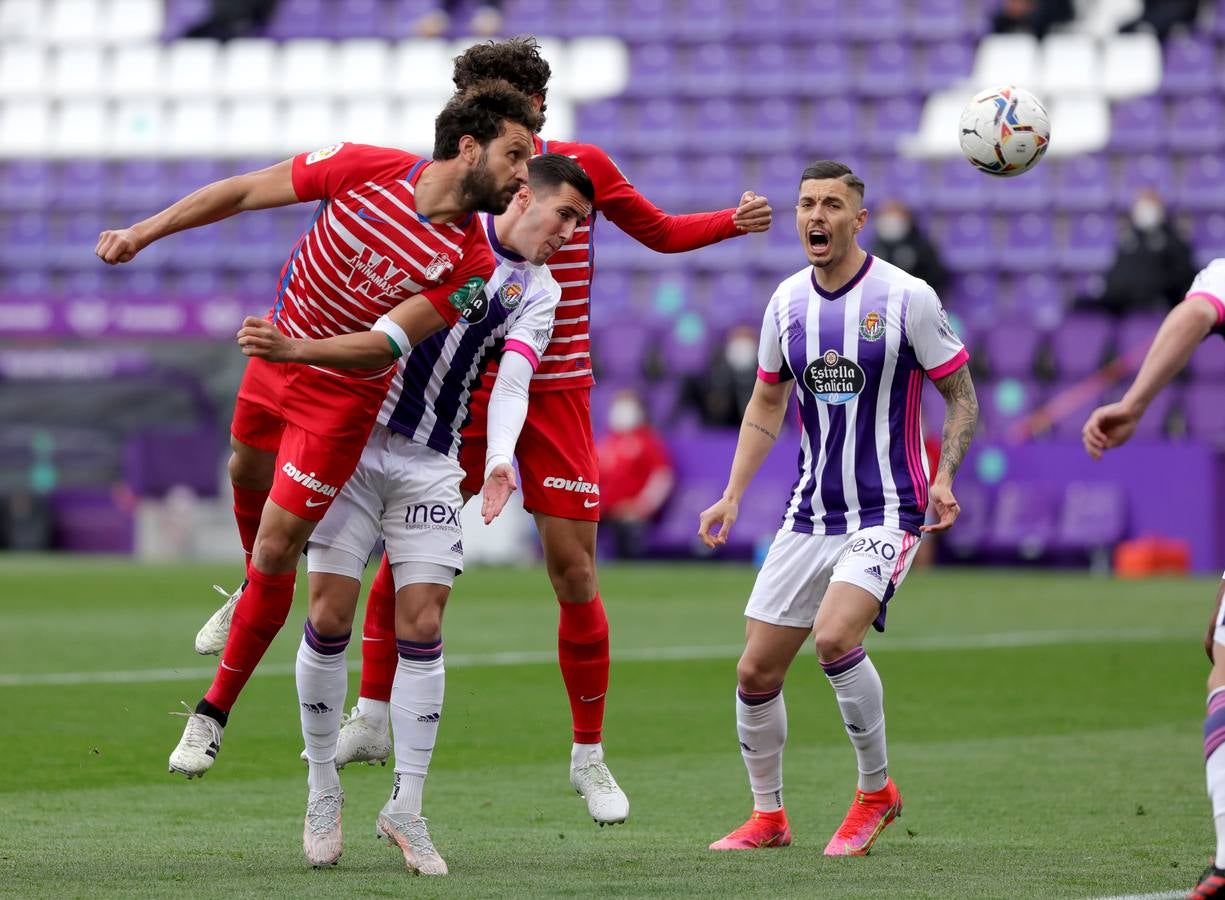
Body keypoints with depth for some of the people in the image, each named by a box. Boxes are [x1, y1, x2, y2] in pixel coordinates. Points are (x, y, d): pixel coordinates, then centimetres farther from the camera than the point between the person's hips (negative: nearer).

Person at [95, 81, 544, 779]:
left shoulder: (472, 264, -24)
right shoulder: (364, 169, -20)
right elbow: (246, 192, -8)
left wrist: (288, 346, -43)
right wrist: (143, 234, -6)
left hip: (342, 396, -3)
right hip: (276, 358, 3)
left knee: (275, 551, -5)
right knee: (247, 477, 27)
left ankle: (214, 714, 11)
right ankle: (253, 591, 60)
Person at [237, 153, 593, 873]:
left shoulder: (538, 292, 6)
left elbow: (513, 380, -10)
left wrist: (500, 458, -27)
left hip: (429, 465, 2)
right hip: (353, 440, -2)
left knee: (422, 626, -6)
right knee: (331, 617, -6)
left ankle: (407, 807, 3)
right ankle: (324, 791, 9)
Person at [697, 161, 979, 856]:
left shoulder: (906, 297, -9)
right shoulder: (788, 302, 5)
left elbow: (962, 394, -2)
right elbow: (767, 404, 18)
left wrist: (945, 477, -18)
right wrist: (733, 496, 10)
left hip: (888, 511, -5)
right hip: (810, 513, 5)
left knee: (835, 636, -27)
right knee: (757, 670, 1)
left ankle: (876, 790, -6)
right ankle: (768, 816, 21)